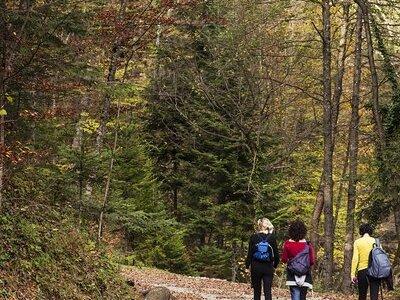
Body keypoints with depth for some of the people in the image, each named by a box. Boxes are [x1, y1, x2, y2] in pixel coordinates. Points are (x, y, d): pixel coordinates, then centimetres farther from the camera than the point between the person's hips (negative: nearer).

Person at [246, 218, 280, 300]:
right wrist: (275, 265, 12)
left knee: (257, 291, 11)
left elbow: (250, 253, -3)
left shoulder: (254, 237, -3)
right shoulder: (272, 238, -1)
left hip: (256, 266, 0)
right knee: (268, 291, -1)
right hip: (268, 267, 0)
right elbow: (276, 254, 0)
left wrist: (248, 265, 5)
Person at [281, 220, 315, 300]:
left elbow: (284, 259, -2)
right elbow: (312, 261, -5)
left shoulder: (288, 244, -7)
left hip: (292, 276, -1)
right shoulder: (308, 245, -7)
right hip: (305, 277, 1)